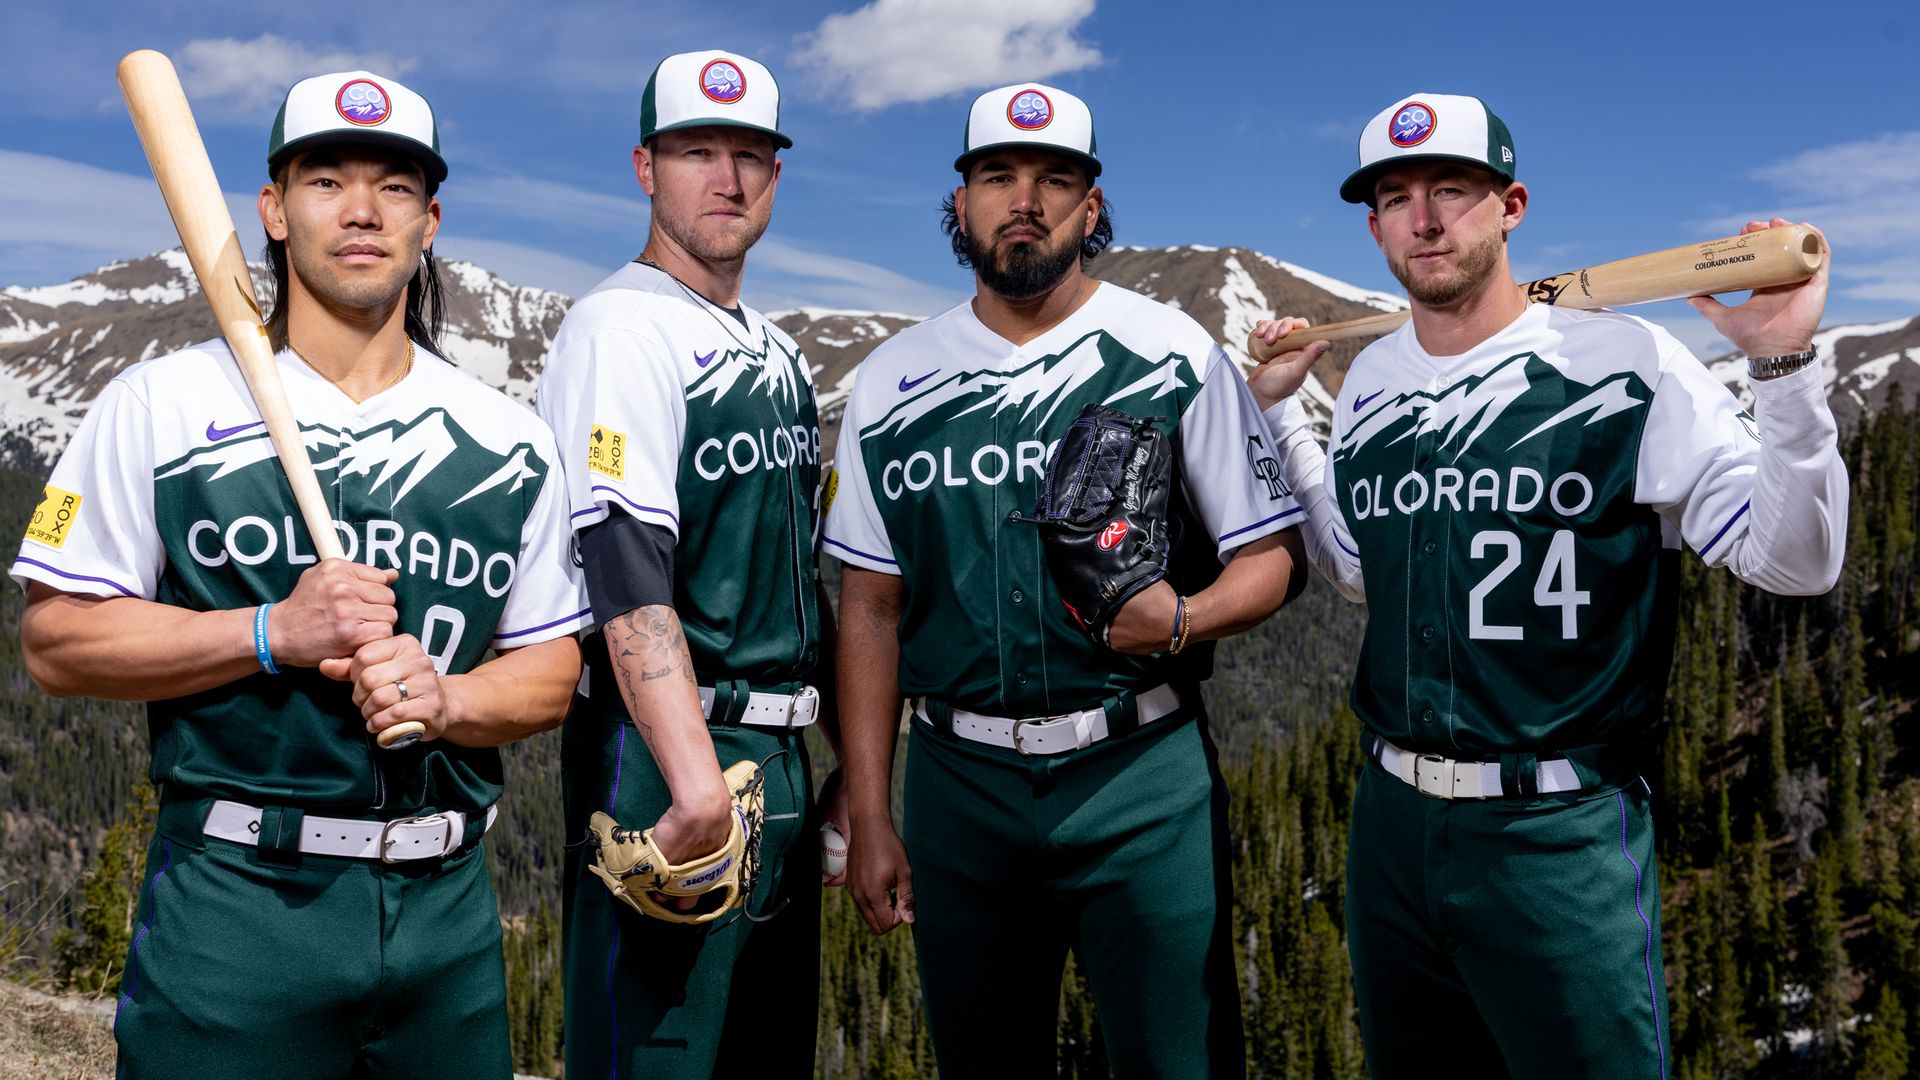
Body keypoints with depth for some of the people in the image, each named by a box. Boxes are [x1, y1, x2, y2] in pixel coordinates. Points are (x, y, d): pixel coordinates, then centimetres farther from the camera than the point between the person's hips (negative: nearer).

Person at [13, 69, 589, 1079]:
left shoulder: (507, 439, 6)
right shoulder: (163, 403, 1)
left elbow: (550, 672, 7)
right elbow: (55, 641, -2)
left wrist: (444, 696, -13)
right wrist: (275, 633, -15)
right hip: (232, 900, -2)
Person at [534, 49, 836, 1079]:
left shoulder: (776, 349, 16)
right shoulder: (621, 329, -11)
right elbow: (629, 576, -23)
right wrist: (697, 781, -31)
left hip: (783, 759, 9)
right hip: (671, 752, -9)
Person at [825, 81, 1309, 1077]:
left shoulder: (1173, 356, -2)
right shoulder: (892, 382, 5)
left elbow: (1273, 556, 1)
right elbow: (871, 608, 7)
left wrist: (1181, 618, -21)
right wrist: (867, 817, 4)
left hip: (1141, 776, -2)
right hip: (959, 782, 3)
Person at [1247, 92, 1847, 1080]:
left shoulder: (1624, 362, -11)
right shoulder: (1369, 382, 6)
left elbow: (1792, 562, -12)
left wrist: (1784, 367, -25)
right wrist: (1279, 410, 17)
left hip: (1558, 839, -5)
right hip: (1392, 817, 6)